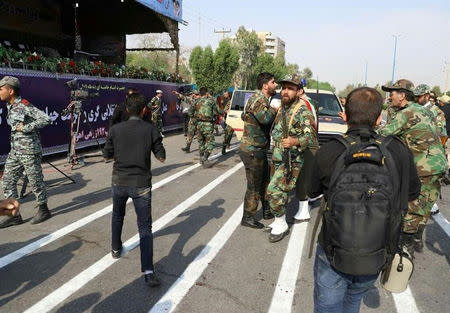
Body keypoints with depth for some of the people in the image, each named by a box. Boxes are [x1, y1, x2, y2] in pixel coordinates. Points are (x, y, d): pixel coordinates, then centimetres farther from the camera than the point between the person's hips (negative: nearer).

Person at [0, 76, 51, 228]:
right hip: (15, 150, 9)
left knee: (35, 180, 2)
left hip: (29, 149, -9)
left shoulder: (24, 105, -14)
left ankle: (43, 210, 19)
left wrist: (25, 128, -20)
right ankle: (14, 214, 14)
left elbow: (45, 119, -22)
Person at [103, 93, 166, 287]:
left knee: (117, 216, 29)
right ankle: (148, 271, -9)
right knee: (145, 227, 0)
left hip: (119, 182, 3)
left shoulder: (116, 130, -4)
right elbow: (161, 157, -4)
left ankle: (116, 249, 47)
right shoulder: (151, 130, -8)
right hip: (141, 184, -2)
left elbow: (107, 155, 4)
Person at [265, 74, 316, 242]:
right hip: (278, 159, 8)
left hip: (291, 162, -8)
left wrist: (295, 141, -41)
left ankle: (280, 224, 3)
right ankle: (280, 222, 31)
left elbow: (311, 137, -25)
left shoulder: (302, 111, -15)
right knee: (279, 192, 16)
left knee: (274, 191, -15)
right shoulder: (282, 109, 12)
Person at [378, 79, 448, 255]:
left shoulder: (406, 113, -13)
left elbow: (382, 135, -15)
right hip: (438, 167, 9)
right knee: (422, 208, 18)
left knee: (410, 208, 1)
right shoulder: (422, 110, 15)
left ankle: (407, 245, 10)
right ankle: (417, 241, 29)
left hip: (423, 170, -9)